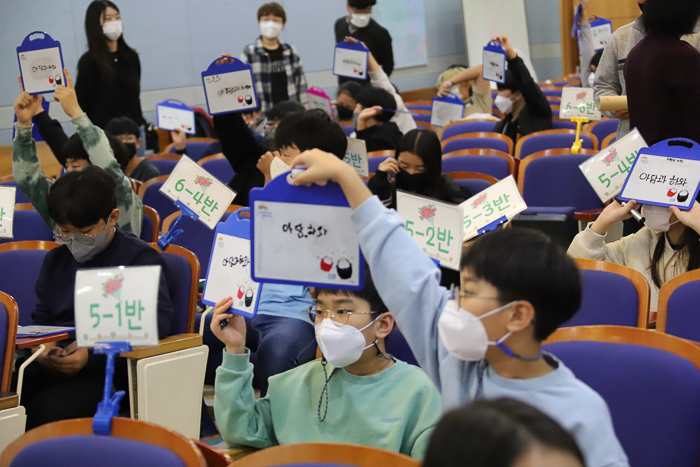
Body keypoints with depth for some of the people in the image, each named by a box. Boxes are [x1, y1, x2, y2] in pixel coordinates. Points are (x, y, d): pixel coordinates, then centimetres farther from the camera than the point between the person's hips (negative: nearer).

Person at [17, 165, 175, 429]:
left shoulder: (140, 258, 3)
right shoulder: (56, 260, 23)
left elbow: (158, 322, -9)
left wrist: (93, 353, -19)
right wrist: (41, 346, 3)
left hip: (110, 371, -5)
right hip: (54, 365, 6)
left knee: (47, 410, -35)